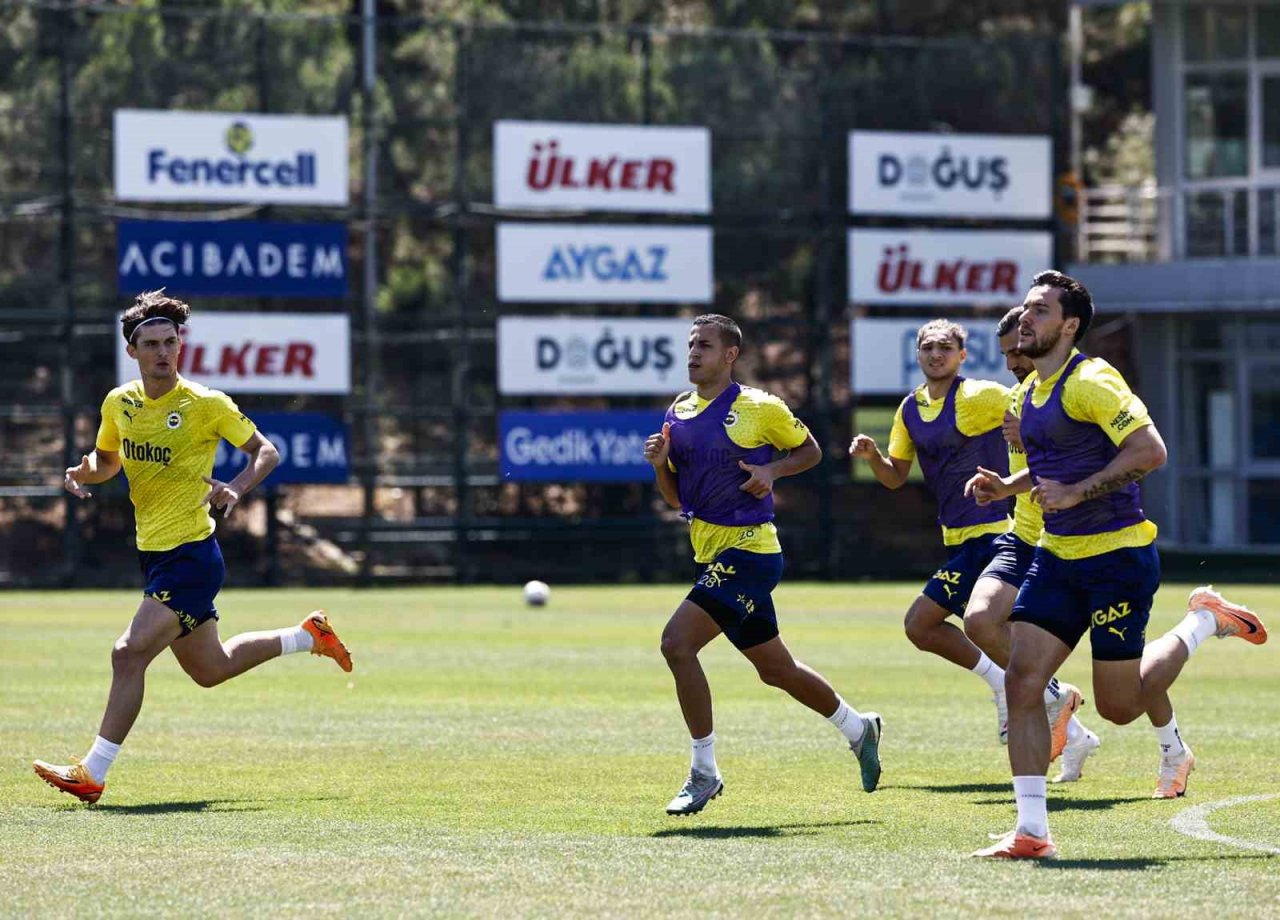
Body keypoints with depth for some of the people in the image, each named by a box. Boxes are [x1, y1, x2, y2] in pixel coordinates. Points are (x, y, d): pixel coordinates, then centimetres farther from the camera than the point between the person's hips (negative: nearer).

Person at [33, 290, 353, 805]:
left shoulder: (206, 405, -13)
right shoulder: (119, 404, 4)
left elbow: (266, 452, -5)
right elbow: (108, 459, 21)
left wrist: (237, 488, -24)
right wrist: (84, 472, -3)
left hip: (191, 555, -8)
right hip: (153, 552, 8)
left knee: (130, 654, -17)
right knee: (209, 670, 19)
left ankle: (92, 775, -12)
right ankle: (309, 636, 40)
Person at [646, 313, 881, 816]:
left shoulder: (759, 407, -7)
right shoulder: (678, 413, 11)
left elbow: (810, 450, 6)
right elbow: (676, 497, 16)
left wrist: (773, 470, -11)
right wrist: (661, 464, -4)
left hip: (748, 549, -8)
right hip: (711, 553, 8)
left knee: (677, 642, -20)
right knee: (775, 669, 17)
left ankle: (704, 771, -13)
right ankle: (857, 727, 38)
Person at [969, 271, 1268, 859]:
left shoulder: (1089, 381, -15)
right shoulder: (1033, 391, 13)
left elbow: (1149, 451, -23)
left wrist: (1074, 493, -23)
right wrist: (1007, 487, 12)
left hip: (1118, 555, -8)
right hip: (1058, 557, 8)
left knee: (1119, 705, 0)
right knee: (1021, 679, -8)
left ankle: (1202, 622, 26)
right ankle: (1031, 832, -7)